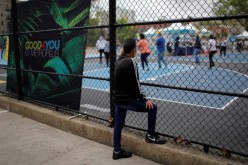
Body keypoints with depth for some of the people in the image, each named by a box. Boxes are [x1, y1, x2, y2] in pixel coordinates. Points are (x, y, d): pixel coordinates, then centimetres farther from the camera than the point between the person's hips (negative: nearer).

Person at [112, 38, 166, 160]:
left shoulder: (118, 61, 8)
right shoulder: (131, 62, -16)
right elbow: (134, 84, -18)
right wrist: (144, 99, -8)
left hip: (117, 99, 9)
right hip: (126, 100, -9)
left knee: (118, 124, 16)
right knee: (152, 107, 3)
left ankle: (117, 151, 27)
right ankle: (150, 135, 15)